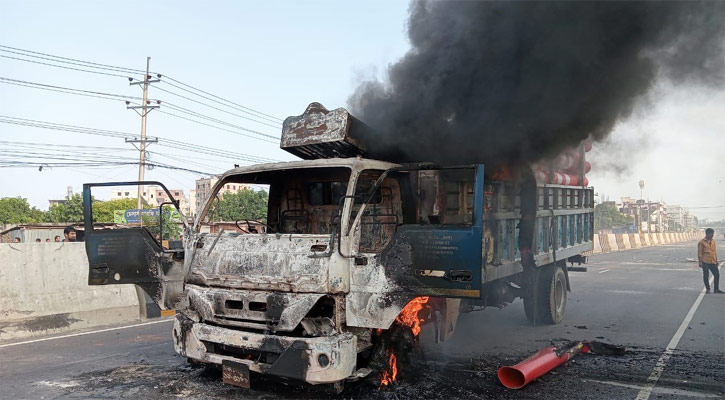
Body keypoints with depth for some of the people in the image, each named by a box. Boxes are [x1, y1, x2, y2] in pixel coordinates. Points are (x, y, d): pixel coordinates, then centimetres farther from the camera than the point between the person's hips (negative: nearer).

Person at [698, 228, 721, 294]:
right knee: (706, 276, 3)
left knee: (717, 275, 4)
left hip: (713, 262, 6)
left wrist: (716, 260, 17)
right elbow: (699, 252, -7)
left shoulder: (713, 241, 11)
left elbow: (715, 251, 18)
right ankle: (707, 289, 14)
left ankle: (716, 289, 16)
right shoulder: (702, 242, -7)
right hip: (705, 262, -6)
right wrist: (700, 262, -11)